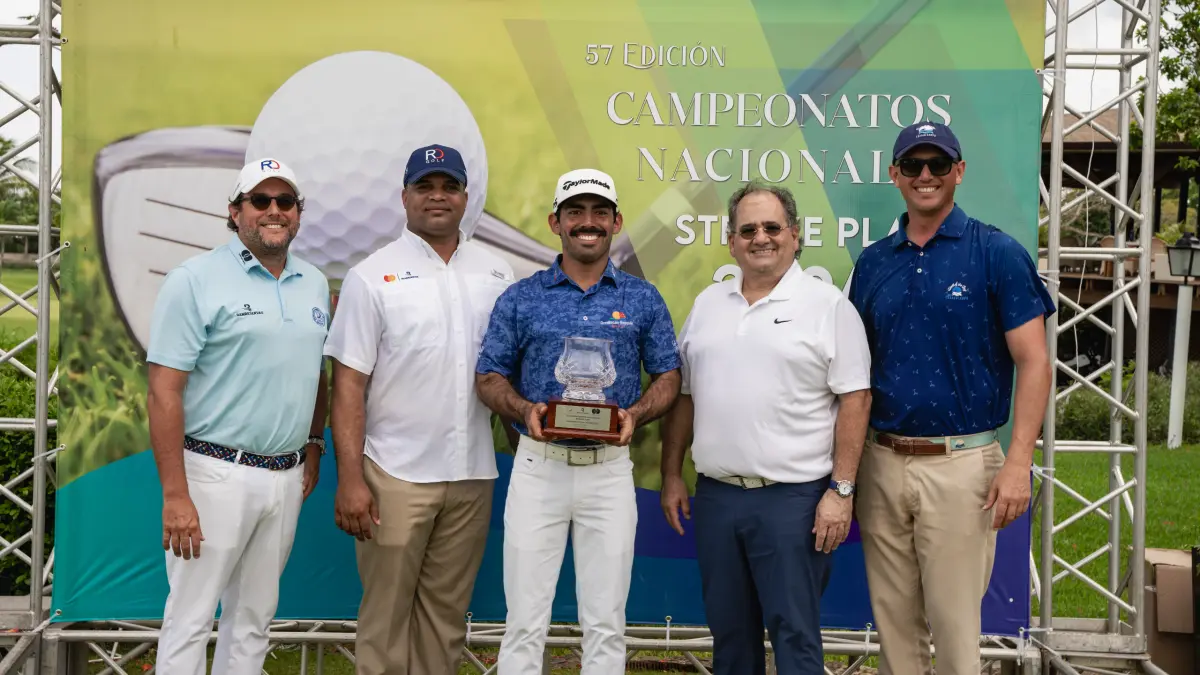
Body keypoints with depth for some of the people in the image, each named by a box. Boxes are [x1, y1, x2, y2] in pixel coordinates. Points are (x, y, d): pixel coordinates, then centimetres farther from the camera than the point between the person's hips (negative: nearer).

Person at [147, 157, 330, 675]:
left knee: (254, 617, 15)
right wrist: (175, 495, -17)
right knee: (191, 617, 2)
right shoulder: (195, 280, -8)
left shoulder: (315, 285, 10)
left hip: (287, 477, 6)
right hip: (217, 472, -5)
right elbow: (164, 392, -13)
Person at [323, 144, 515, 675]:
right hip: (396, 474, -3)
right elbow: (349, 385, -6)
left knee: (447, 612, 13)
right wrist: (349, 478, -12)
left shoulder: (496, 274, 8)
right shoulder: (372, 276, -2)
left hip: (473, 475, 3)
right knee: (386, 614, 5)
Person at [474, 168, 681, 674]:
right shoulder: (520, 299, 3)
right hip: (538, 466, 0)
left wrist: (635, 415, -12)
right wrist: (524, 410, -15)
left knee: (606, 622, 7)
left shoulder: (643, 300, 5)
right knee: (525, 619, 4)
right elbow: (489, 378, 5)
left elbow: (668, 377, 8)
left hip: (610, 469, 1)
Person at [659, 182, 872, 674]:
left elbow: (854, 399, -7)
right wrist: (672, 475, 10)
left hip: (793, 498, -5)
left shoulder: (828, 305, -4)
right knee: (729, 631, 15)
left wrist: (841, 490, -12)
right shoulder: (707, 304, 11)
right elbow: (683, 396, 14)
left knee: (794, 632, 1)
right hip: (715, 495, 5)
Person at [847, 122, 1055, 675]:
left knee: (954, 621, 3)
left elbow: (1033, 363, -7)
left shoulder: (997, 254, -4)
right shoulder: (872, 262, 9)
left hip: (961, 463, -4)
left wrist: (1018, 463, -15)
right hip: (882, 462, 4)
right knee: (893, 620, 13)